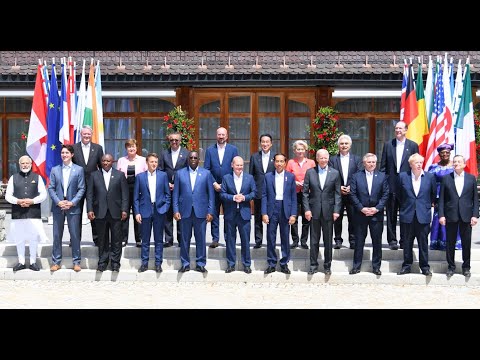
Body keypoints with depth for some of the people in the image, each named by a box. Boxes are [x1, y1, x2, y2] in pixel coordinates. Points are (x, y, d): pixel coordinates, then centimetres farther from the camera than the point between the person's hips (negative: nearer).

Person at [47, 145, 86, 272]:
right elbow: (51, 188, 4)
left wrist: (72, 202, -11)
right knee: (57, 235, 7)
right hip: (58, 207, 2)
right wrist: (58, 202, -10)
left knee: (75, 235, 2)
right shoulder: (54, 170, 8)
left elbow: (81, 189, -1)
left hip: (73, 207, -2)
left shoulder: (79, 169, 2)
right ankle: (56, 262, 15)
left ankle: (76, 262, 11)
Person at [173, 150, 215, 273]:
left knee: (201, 239, 4)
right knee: (184, 239, 6)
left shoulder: (206, 173, 5)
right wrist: (176, 210, -3)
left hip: (201, 211, 0)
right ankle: (185, 264, 17)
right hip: (185, 211, 1)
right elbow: (176, 194, 6)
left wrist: (210, 212, -3)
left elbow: (211, 194, 3)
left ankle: (200, 264, 15)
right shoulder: (180, 173, 7)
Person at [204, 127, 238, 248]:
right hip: (214, 187, 1)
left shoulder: (233, 149, 3)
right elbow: (206, 169, 2)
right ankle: (215, 238, 11)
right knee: (214, 214, 4)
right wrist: (214, 183, -8)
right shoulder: (210, 150, 5)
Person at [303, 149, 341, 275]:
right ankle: (313, 265, 17)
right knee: (314, 240, 7)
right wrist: (307, 209, -6)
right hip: (314, 211, 0)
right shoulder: (310, 172, 2)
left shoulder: (335, 173, 2)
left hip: (328, 211, 0)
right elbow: (305, 192, 2)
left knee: (328, 240, 8)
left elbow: (337, 194, 2)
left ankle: (327, 265, 20)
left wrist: (336, 210, -6)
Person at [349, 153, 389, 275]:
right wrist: (362, 208, -11)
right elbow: (353, 194, -3)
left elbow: (385, 194, 1)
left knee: (377, 241, 6)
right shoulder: (356, 176, 2)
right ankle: (356, 265, 14)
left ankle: (376, 266, 17)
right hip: (360, 214, -1)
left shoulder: (382, 176, 5)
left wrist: (377, 208, -9)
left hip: (377, 214, 1)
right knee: (359, 241, 6)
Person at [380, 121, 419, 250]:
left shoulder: (413, 145, 4)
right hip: (391, 185, 1)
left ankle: (404, 240, 13)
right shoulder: (388, 144, 8)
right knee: (391, 215, 5)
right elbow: (383, 165, 7)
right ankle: (392, 240, 13)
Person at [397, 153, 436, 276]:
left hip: (424, 215, 0)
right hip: (408, 215, 1)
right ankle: (407, 266, 19)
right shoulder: (402, 176, 0)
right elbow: (399, 194, 13)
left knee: (423, 243, 5)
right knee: (407, 243, 8)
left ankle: (425, 267, 16)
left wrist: (430, 204, 15)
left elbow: (434, 193, 14)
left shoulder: (430, 177, 0)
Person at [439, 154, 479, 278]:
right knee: (450, 243, 6)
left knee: (466, 243, 6)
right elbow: (442, 198, 2)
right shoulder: (446, 178, 3)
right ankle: (451, 266, 18)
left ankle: (466, 267, 19)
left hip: (466, 216, 0)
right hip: (450, 216, 0)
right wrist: (441, 215, -6)